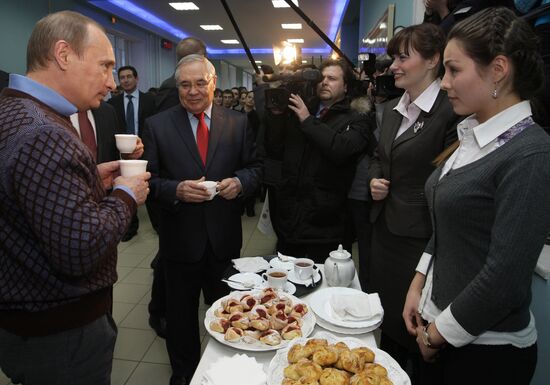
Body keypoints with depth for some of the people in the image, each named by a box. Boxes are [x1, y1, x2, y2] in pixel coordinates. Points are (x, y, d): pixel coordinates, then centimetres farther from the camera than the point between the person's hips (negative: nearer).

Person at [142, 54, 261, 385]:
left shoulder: (238, 122, 1)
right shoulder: (157, 125, -3)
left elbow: (255, 167, 4)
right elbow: (150, 179, -5)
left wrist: (240, 182, -17)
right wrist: (176, 190, -23)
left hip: (225, 238, 1)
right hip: (180, 238, 0)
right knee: (181, 315, 19)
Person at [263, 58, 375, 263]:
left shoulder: (355, 121, 0)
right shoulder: (296, 113, 13)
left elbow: (341, 149, -21)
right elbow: (273, 152, 7)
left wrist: (308, 121, -15)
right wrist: (276, 115, -4)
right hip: (289, 219, 4)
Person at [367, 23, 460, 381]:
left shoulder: (451, 112, -16)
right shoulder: (391, 109, 9)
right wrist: (374, 180, 1)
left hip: (420, 238, -7)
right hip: (384, 228, 8)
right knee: (385, 316, 23)